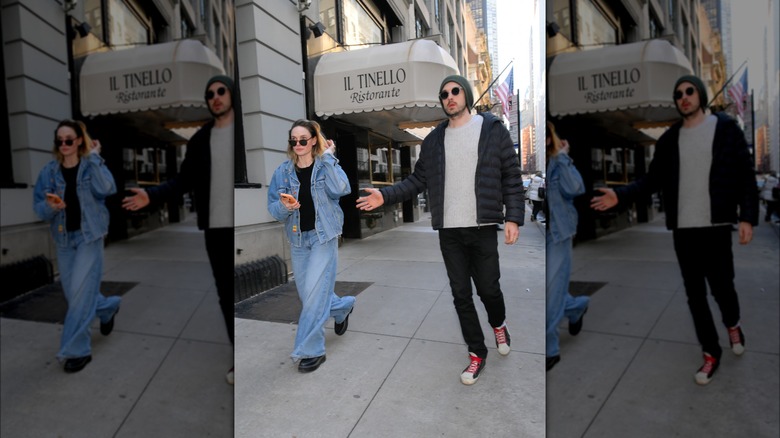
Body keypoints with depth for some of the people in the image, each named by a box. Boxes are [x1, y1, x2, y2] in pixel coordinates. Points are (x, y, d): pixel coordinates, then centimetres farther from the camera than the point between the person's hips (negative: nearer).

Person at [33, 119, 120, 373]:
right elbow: (38, 207, 1)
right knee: (73, 294, 12)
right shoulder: (49, 171, 3)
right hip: (64, 240, 5)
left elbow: (107, 189, -26)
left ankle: (76, 350, 4)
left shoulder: (90, 166, -6)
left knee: (80, 293, -8)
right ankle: (108, 307, 42)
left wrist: (94, 156, -19)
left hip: (89, 237, -4)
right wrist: (51, 206, -22)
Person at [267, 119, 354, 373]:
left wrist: (328, 157, -20)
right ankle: (343, 307, 43)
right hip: (297, 240, 5)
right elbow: (273, 208, 0)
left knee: (314, 293, -7)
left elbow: (341, 189, -26)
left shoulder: (326, 166, -6)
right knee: (307, 294, 14)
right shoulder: (283, 171, 2)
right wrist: (284, 206, -22)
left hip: (324, 237, -4)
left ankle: (310, 350, 8)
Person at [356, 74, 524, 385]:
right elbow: (418, 180, 10)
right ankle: (477, 353, 24)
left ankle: (499, 325, 41)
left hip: (483, 228, -3)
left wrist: (513, 217, -10)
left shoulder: (492, 130, 0)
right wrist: (386, 196, -3)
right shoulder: (434, 140, 10)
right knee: (461, 295, 7)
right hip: (449, 231, 3)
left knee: (488, 288, 6)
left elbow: (511, 177, -1)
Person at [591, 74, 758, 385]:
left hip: (715, 226, -3)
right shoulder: (669, 139, 8)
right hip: (683, 229, 3)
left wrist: (747, 217, -11)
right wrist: (620, 195, -7)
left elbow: (745, 176, -3)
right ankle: (711, 353, 23)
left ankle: (733, 325, 41)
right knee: (694, 293, 7)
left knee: (721, 287, 5)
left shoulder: (725, 129, 0)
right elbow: (653, 180, 7)